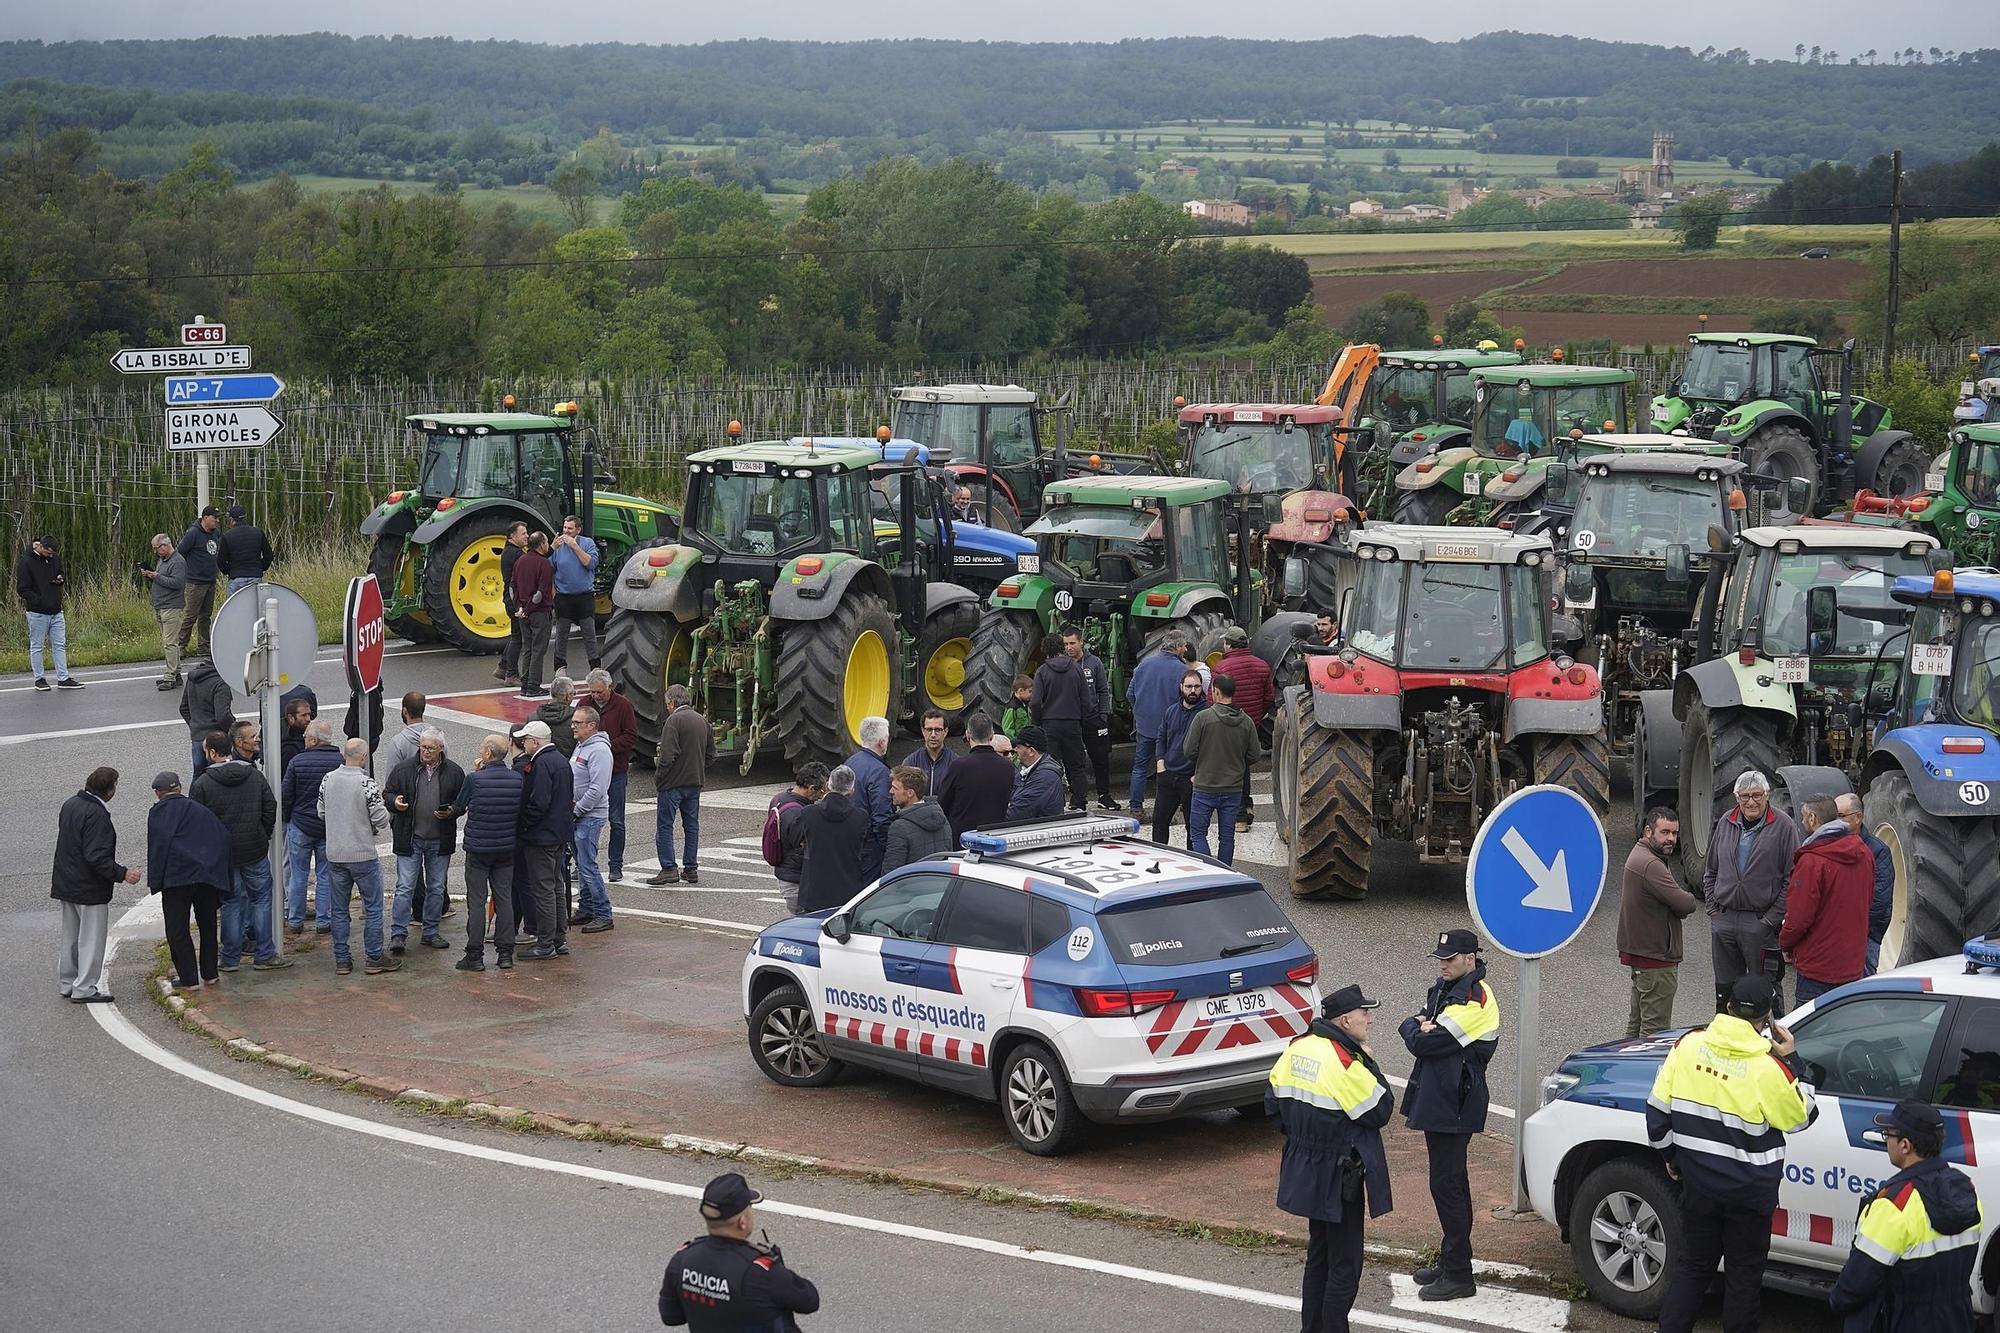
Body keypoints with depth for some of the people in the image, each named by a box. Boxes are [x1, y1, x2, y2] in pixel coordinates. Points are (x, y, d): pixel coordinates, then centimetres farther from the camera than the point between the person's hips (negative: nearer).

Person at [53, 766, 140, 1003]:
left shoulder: (70, 805, 7)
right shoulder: (96, 815, -24)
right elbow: (96, 857, -28)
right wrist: (122, 874, -24)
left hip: (66, 884, 9)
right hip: (89, 889, -9)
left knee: (71, 938, 19)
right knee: (92, 938, 0)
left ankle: (67, 984, 26)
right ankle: (84, 989, 1)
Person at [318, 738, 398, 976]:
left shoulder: (328, 780, 0)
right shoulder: (366, 784, -17)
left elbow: (322, 813, 10)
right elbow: (381, 819, -14)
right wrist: (374, 831, 8)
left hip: (335, 855, 5)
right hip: (363, 855, -5)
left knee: (338, 909, 12)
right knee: (373, 907, 7)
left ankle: (341, 960, 15)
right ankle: (375, 958, 10)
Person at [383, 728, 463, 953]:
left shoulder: (454, 772, 2)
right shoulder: (403, 769, 0)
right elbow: (387, 793, 7)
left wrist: (451, 812, -12)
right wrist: (394, 801, -15)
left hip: (440, 840, 2)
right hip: (410, 839, -2)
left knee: (436, 888, 10)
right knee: (405, 887, -5)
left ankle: (431, 932, 21)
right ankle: (398, 934, -3)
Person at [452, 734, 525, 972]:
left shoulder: (474, 779, -15)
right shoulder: (517, 779, -4)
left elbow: (458, 809, -2)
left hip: (478, 848, -4)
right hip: (506, 848, 4)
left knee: (476, 901, 1)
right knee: (504, 899, 11)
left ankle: (475, 956, 2)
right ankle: (505, 953, 13)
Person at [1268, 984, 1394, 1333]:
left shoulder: (1296, 1049, 2)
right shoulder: (1345, 1063, -24)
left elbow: (1274, 1102, 10)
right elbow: (1380, 1111, -17)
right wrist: (1370, 1064, -10)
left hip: (1305, 1171, 9)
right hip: (1339, 1178, -9)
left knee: (1319, 1255, 21)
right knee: (1344, 1265, 1)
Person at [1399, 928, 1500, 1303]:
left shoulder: (1474, 999, -20)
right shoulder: (1446, 988, 12)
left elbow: (1424, 1044, -22)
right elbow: (1411, 1024, 11)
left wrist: (1416, 1031, -1)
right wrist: (1420, 1026, -10)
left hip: (1453, 1108, -10)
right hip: (1437, 1100, 10)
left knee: (1446, 1186, -7)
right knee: (1451, 1183, 18)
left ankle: (1458, 1275, -3)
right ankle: (1450, 1261, 28)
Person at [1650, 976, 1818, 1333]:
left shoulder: (1690, 1044, -8)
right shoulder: (1769, 1067, -20)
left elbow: (1657, 1109, -1)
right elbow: (1801, 1116, -3)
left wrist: (1671, 1155, 14)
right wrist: (1791, 1060, -1)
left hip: (1697, 1183, 3)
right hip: (1749, 1192, -3)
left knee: (1692, 1264, 17)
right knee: (1743, 1274, 12)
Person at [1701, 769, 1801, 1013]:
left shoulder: (1783, 826, -5)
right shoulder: (1726, 823, 11)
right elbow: (1711, 871, 19)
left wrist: (1773, 918, -12)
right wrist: (1712, 908, 9)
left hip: (1761, 922, -5)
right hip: (1723, 921, 5)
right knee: (1725, 988, 14)